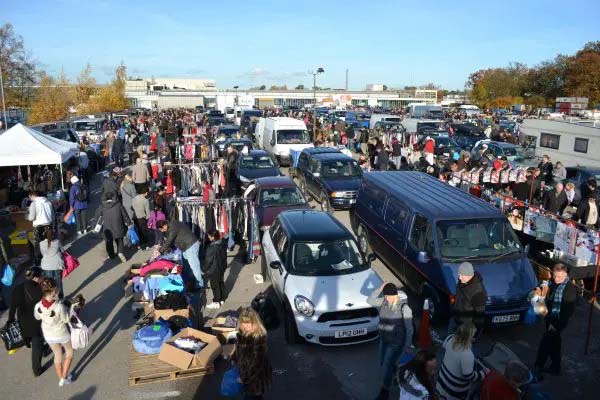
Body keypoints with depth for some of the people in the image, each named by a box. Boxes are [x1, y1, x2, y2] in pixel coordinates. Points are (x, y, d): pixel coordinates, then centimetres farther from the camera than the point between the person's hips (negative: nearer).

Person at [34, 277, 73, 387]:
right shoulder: (59, 306, -37)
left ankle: (61, 379, 46)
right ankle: (64, 377, 33)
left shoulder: (38, 306, -24)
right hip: (62, 334, -4)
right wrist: (65, 307, -10)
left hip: (48, 336, 4)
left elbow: (37, 317, -2)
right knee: (69, 352, 28)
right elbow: (66, 319, -19)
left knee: (57, 355, 28)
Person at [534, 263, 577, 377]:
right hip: (550, 318, 7)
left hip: (559, 321, -7)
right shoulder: (552, 284, -1)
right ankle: (555, 367, 36)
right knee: (554, 342, 20)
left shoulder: (570, 288, -20)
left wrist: (556, 324, -20)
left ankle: (538, 369, 4)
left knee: (545, 342, -6)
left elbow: (569, 309, -19)